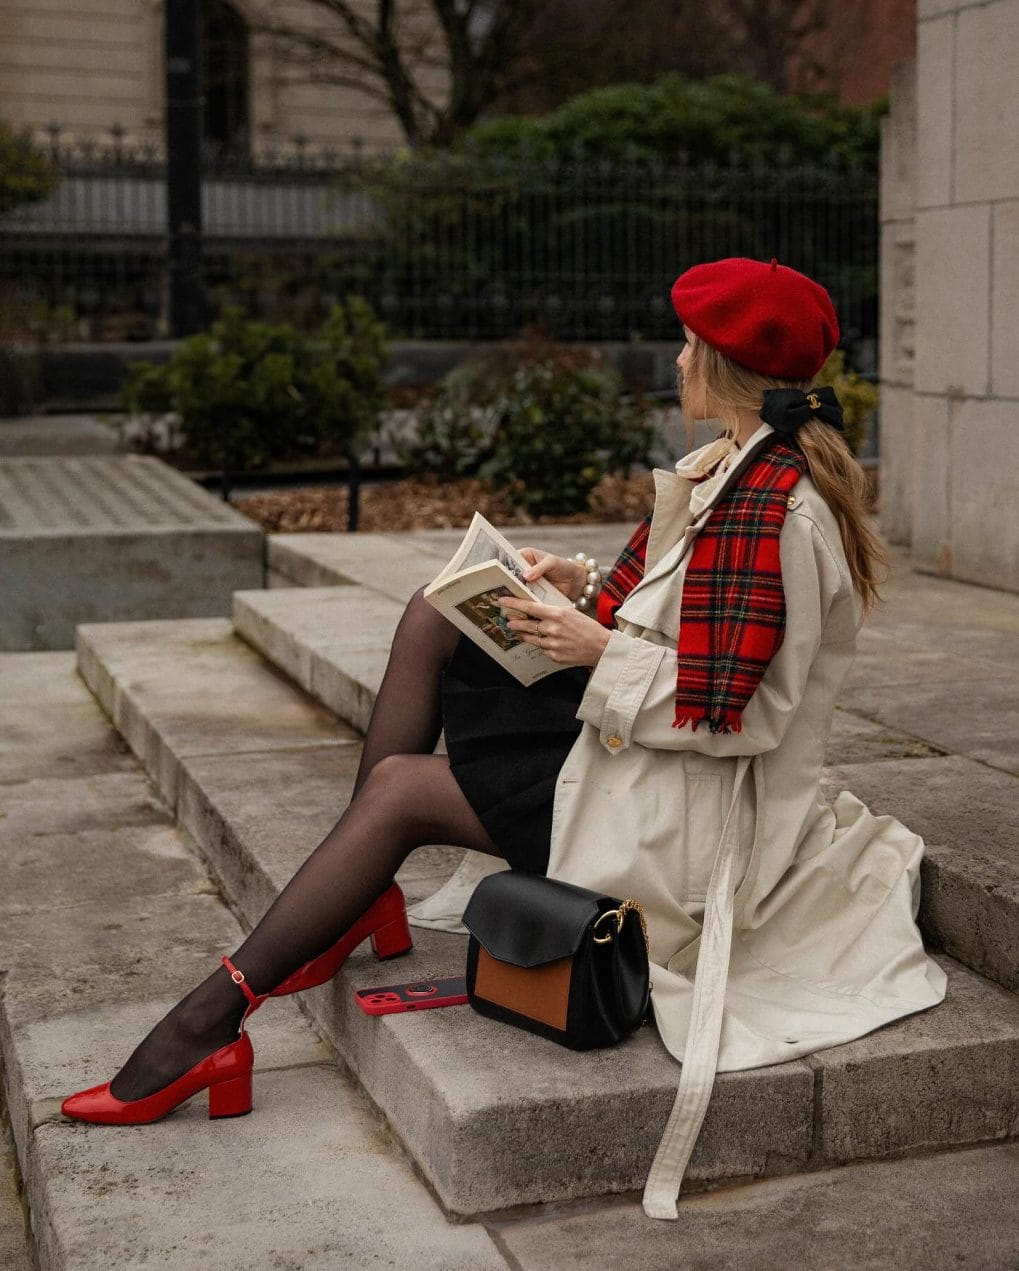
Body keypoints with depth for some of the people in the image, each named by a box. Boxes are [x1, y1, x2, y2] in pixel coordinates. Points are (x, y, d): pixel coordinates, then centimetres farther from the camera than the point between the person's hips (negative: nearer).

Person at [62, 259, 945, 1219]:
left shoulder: (763, 506, -24)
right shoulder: (747, 468, 8)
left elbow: (725, 711, -26)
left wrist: (601, 653, -16)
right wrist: (590, 591, 3)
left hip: (691, 808, -10)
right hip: (656, 752, 10)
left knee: (400, 788, -11)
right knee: (434, 621, 4)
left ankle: (215, 1018, -3)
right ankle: (365, 899, 6)